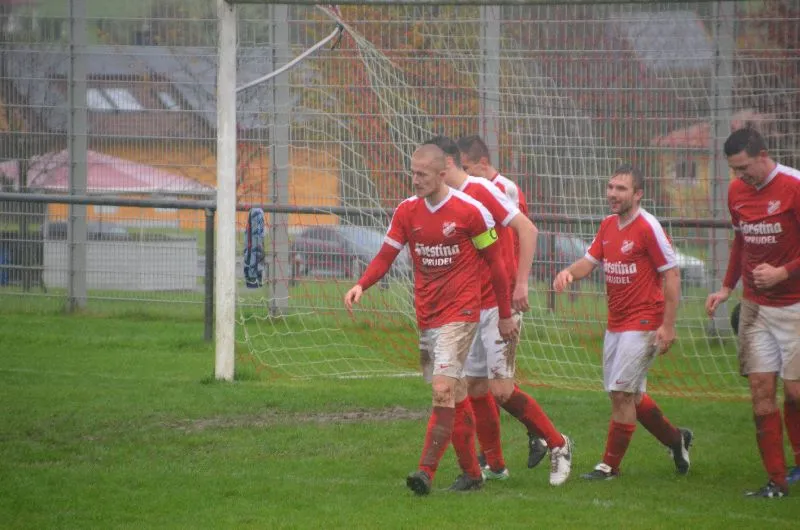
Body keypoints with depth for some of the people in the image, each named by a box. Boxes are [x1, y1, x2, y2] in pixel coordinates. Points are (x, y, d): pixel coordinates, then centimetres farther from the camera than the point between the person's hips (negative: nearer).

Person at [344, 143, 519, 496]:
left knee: (443, 390, -18)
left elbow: (495, 262, -1)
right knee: (455, 398, 11)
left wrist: (505, 315, 2)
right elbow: (386, 255, 5)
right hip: (426, 316, 5)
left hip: (460, 313, -5)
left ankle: (426, 471, -22)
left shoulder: (470, 211, -9)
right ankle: (471, 472, 21)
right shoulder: (407, 211, 4)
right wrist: (361, 285, -15)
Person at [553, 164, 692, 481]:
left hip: (642, 323, -8)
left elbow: (671, 274, -13)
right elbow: (590, 261, 12)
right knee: (630, 396, 14)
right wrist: (569, 272, -13)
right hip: (615, 322, 8)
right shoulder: (608, 226, 9)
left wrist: (668, 326, -16)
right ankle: (676, 440, 34)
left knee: (621, 393, -8)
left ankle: (610, 465, 1)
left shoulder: (648, 227, -14)